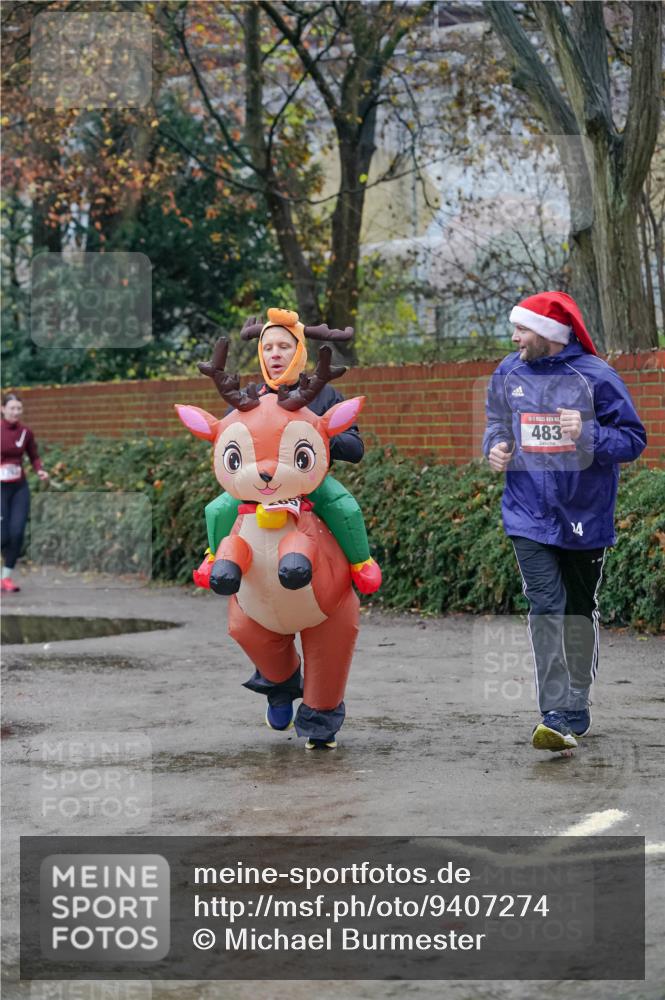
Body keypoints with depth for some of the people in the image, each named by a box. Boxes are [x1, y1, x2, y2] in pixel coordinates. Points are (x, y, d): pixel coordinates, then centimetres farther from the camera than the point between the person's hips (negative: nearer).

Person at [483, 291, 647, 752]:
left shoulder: (595, 377, -11)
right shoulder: (509, 374, 1)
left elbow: (634, 438, -9)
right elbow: (497, 422, 18)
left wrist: (588, 434, -26)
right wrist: (496, 446, -4)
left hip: (584, 513, -1)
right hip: (529, 513, 1)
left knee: (580, 609, 13)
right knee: (545, 606, -13)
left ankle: (578, 704, 30)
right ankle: (558, 715, -17)